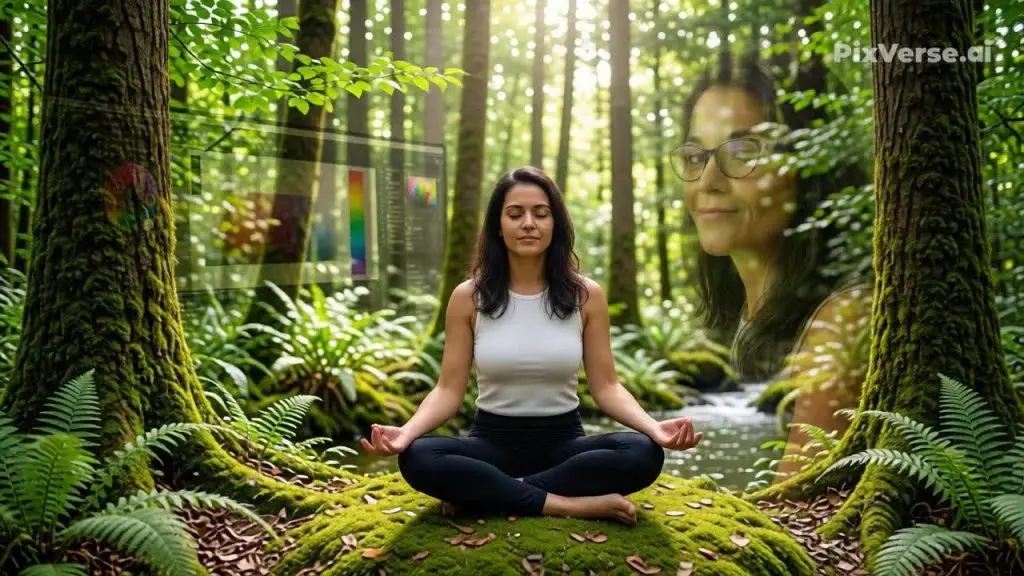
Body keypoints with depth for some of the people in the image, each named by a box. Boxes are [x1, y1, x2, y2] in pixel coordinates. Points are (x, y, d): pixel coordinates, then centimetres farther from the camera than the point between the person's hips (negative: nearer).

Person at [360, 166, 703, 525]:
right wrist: (406, 431, -25)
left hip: (562, 442, 1)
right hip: (493, 442, -1)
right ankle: (571, 505, -27)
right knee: (416, 459, -31)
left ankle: (483, 491, -24)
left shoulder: (586, 295, -2)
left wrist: (653, 427, -23)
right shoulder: (468, 297, -3)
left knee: (644, 454, -29)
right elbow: (449, 390, -4)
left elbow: (605, 387, -3)